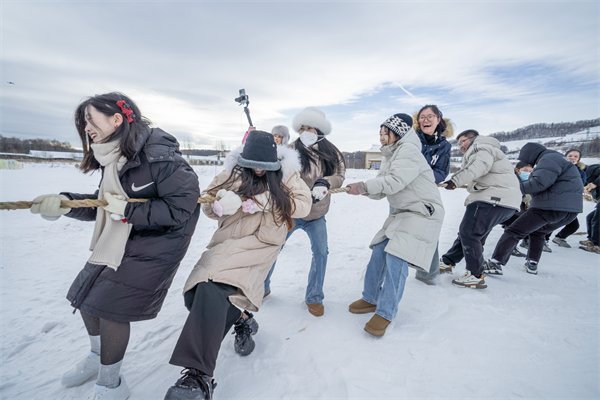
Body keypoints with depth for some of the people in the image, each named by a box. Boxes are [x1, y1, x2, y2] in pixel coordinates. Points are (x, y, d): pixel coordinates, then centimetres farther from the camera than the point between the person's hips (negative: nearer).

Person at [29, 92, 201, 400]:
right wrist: (66, 203, -6)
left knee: (110, 305, -5)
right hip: (119, 243, 9)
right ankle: (98, 357, 47)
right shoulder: (114, 158, 5)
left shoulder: (158, 155, -24)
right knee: (84, 297, 17)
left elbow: (181, 206, -27)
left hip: (154, 246, -9)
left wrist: (127, 210, -23)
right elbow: (104, 206, 10)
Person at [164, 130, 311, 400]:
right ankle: (241, 320, 24)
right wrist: (221, 205, -21)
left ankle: (199, 377, -22)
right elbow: (208, 203, 4)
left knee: (211, 287, -26)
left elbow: (304, 204, -3)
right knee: (195, 296, -3)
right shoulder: (233, 172, 6)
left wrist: (270, 202, -16)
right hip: (228, 241, 5)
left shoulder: (286, 174, 4)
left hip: (259, 246, -4)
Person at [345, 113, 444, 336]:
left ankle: (385, 313, -4)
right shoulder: (389, 156, 13)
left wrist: (363, 187, -26)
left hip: (423, 213, -9)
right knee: (379, 251, 4)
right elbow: (381, 191, 7)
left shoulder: (409, 150, -14)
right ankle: (371, 299, 20)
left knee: (396, 258, -18)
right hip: (402, 213, 9)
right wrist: (365, 190, -13)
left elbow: (395, 181, -27)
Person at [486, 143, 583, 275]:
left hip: (551, 207, -10)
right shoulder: (555, 159, 25)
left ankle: (496, 263, -16)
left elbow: (540, 183, -22)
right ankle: (532, 264, 28)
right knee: (538, 233, 30)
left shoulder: (549, 159, -8)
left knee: (513, 232, -9)